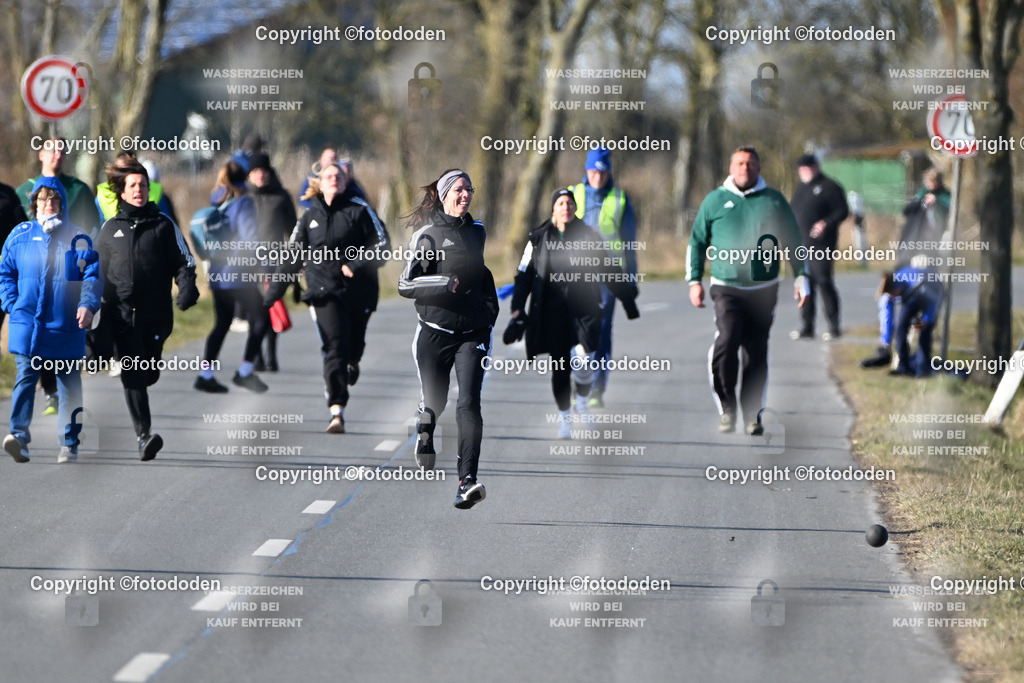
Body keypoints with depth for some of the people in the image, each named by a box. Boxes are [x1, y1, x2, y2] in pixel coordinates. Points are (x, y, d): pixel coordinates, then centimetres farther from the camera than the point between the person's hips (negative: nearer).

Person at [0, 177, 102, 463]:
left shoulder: (77, 238, 7)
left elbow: (93, 275, 4)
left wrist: (87, 304, -12)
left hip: (66, 324, 1)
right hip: (27, 322, 0)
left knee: (69, 384, 4)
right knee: (26, 376, -14)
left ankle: (69, 443, 11)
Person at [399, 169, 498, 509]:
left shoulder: (477, 232, 12)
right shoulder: (428, 235, -3)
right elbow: (406, 284, -8)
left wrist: (491, 311, 21)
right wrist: (443, 284, -21)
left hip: (473, 333, 2)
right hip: (434, 331, -2)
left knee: (469, 405, -15)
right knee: (434, 402, 13)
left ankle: (467, 481, -24)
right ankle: (424, 436, 51)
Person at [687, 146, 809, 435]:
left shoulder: (774, 201, 9)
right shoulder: (714, 201, 8)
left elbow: (793, 241, 16)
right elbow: (697, 242, 13)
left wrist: (801, 276, 8)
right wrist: (694, 281, 6)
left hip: (764, 289, 1)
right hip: (727, 288, -1)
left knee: (757, 352, 2)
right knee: (725, 343, -19)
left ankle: (753, 416, 11)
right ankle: (727, 408, -4)